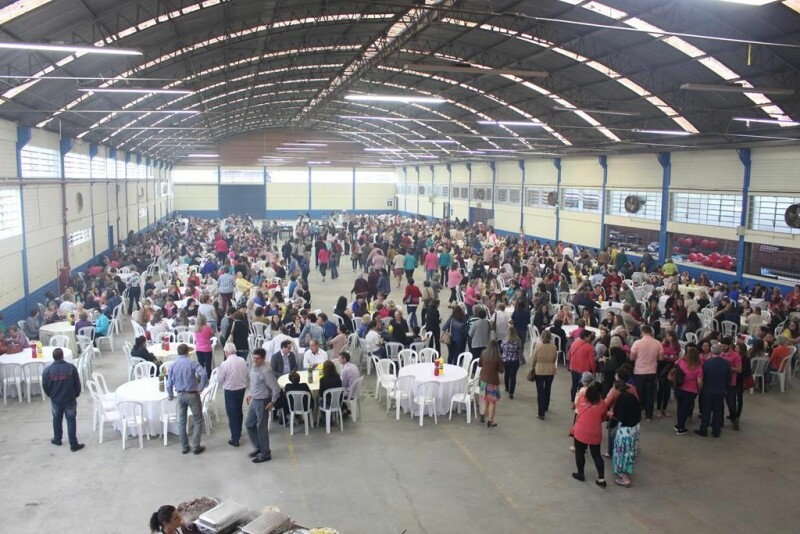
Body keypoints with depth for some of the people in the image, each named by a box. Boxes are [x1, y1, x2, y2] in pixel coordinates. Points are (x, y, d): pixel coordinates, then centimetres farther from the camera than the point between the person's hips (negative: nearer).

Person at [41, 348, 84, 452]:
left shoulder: (47, 370, -10)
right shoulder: (71, 367, -14)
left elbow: (45, 386, 0)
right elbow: (77, 384, -8)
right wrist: (76, 394, 10)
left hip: (55, 400, 2)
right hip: (70, 399, -2)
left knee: (57, 419, 23)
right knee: (71, 420, 5)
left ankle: (57, 439, 39)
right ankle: (73, 444, 7)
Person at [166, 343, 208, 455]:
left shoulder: (173, 366, 1)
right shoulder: (192, 363, -10)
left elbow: (169, 384, 2)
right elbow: (204, 374, -25)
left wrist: (170, 395, 19)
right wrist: (201, 387, -11)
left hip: (180, 395, 4)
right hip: (193, 394, -4)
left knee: (181, 421, 15)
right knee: (198, 420, 8)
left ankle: (184, 447, 21)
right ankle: (196, 446, 6)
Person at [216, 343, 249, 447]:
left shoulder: (225, 364, -20)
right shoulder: (242, 360, -5)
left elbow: (219, 380, -10)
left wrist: (218, 371, 7)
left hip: (230, 391, -5)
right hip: (242, 388, 5)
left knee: (232, 414, 3)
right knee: (239, 411, 23)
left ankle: (235, 439, 6)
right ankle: (238, 432, 40)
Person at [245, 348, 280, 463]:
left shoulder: (266, 371, -26)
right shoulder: (253, 367, 1)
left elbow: (276, 388, -23)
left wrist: (272, 402, -16)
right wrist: (251, 394, 16)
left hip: (262, 402, -9)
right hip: (254, 401, 9)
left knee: (261, 428, 3)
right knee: (249, 424, 18)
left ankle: (265, 454, 19)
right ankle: (259, 447, 35)